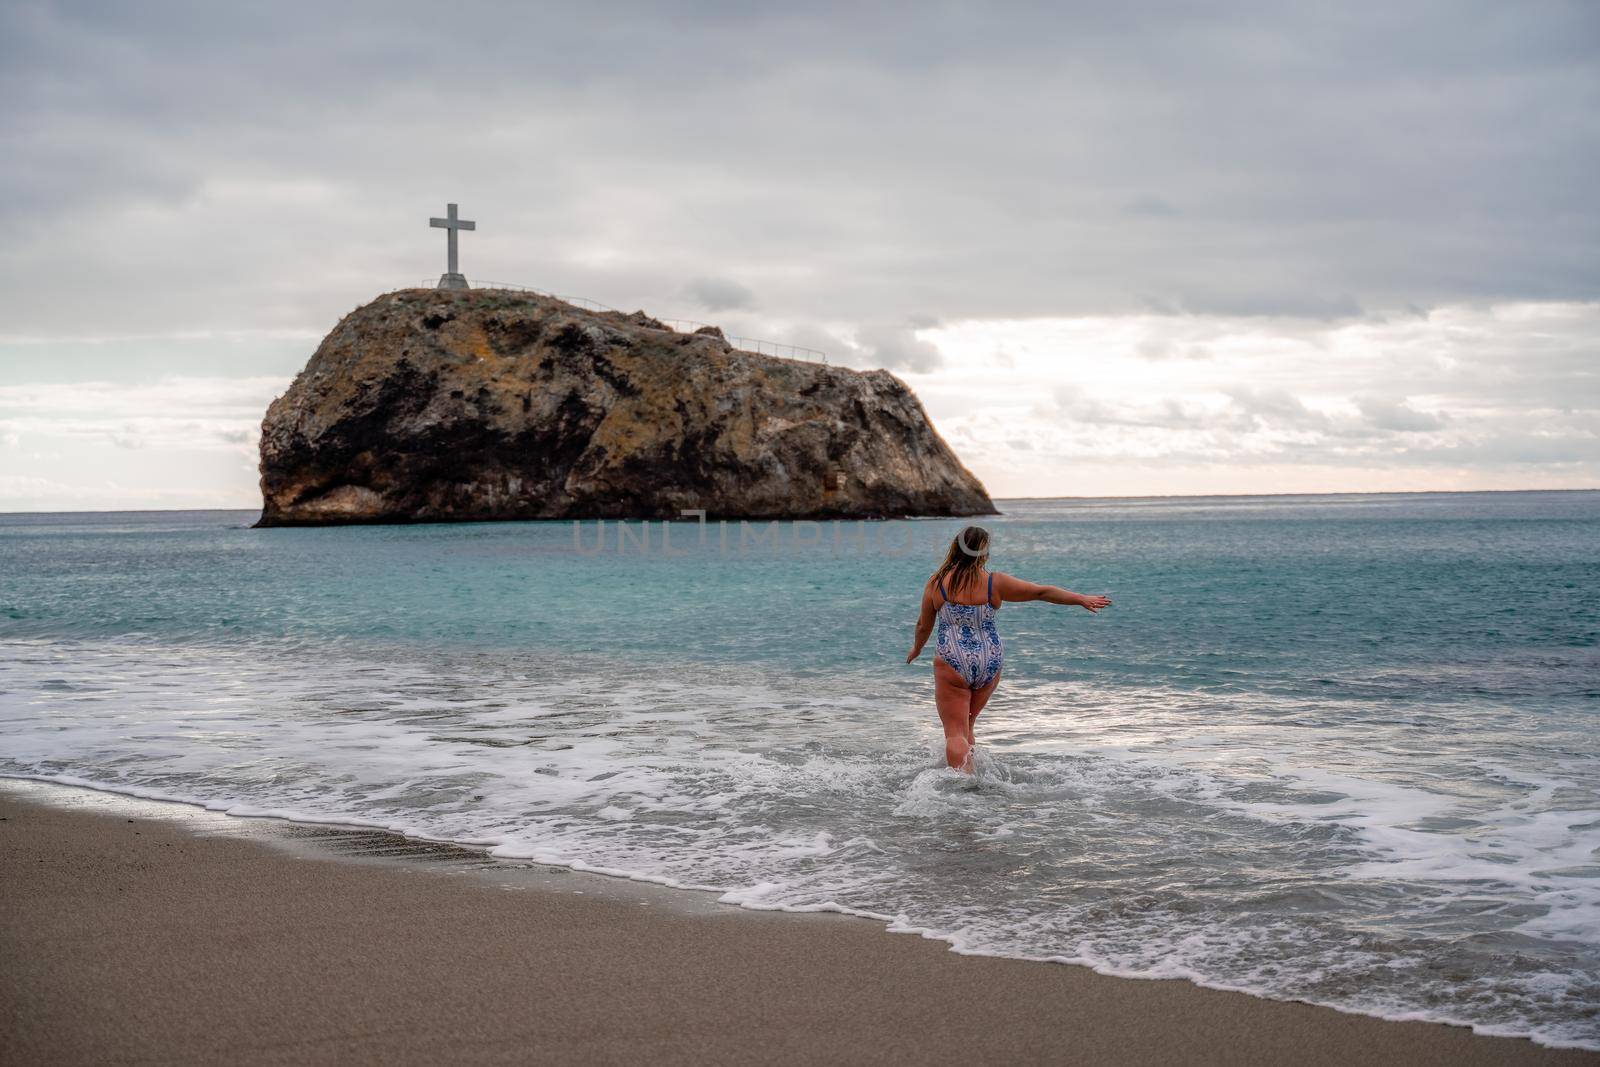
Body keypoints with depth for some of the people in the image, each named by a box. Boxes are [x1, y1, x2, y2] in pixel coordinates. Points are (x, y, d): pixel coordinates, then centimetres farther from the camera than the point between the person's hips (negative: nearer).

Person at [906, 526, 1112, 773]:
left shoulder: (937, 583, -4)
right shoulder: (994, 583, -4)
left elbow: (923, 625, 8)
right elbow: (1043, 592, 3)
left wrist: (917, 648, 29)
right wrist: (1082, 599, 13)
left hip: (952, 662, -2)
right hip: (989, 664, 3)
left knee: (956, 733, -2)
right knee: (967, 723, 22)